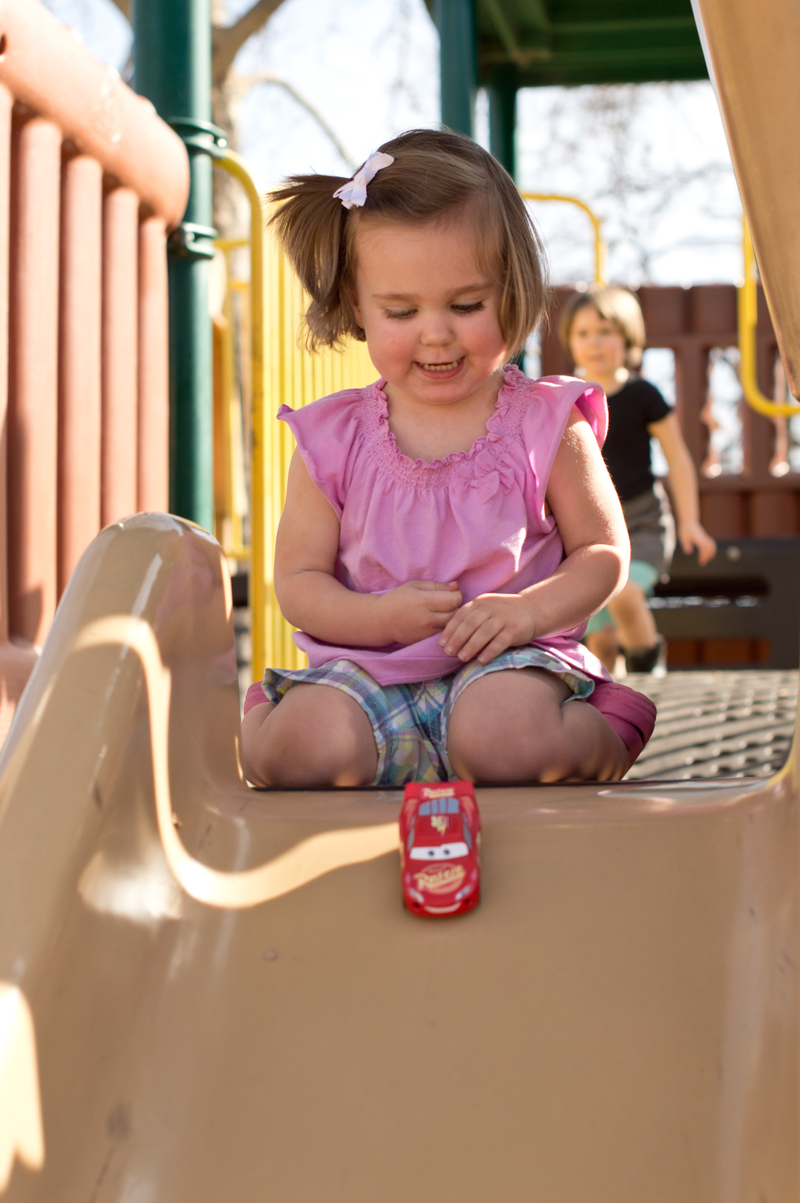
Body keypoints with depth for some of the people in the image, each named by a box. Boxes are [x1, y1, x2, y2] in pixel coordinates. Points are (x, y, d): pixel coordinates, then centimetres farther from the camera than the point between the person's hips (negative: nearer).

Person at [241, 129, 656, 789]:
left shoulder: (548, 424, 2)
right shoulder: (334, 438, 4)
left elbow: (604, 551, 6)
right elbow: (298, 580, 5)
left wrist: (530, 609, -15)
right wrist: (380, 617, -15)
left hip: (507, 660, 0)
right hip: (369, 668, 1)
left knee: (507, 739, -34)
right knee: (310, 747, -31)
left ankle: (598, 744, -4)